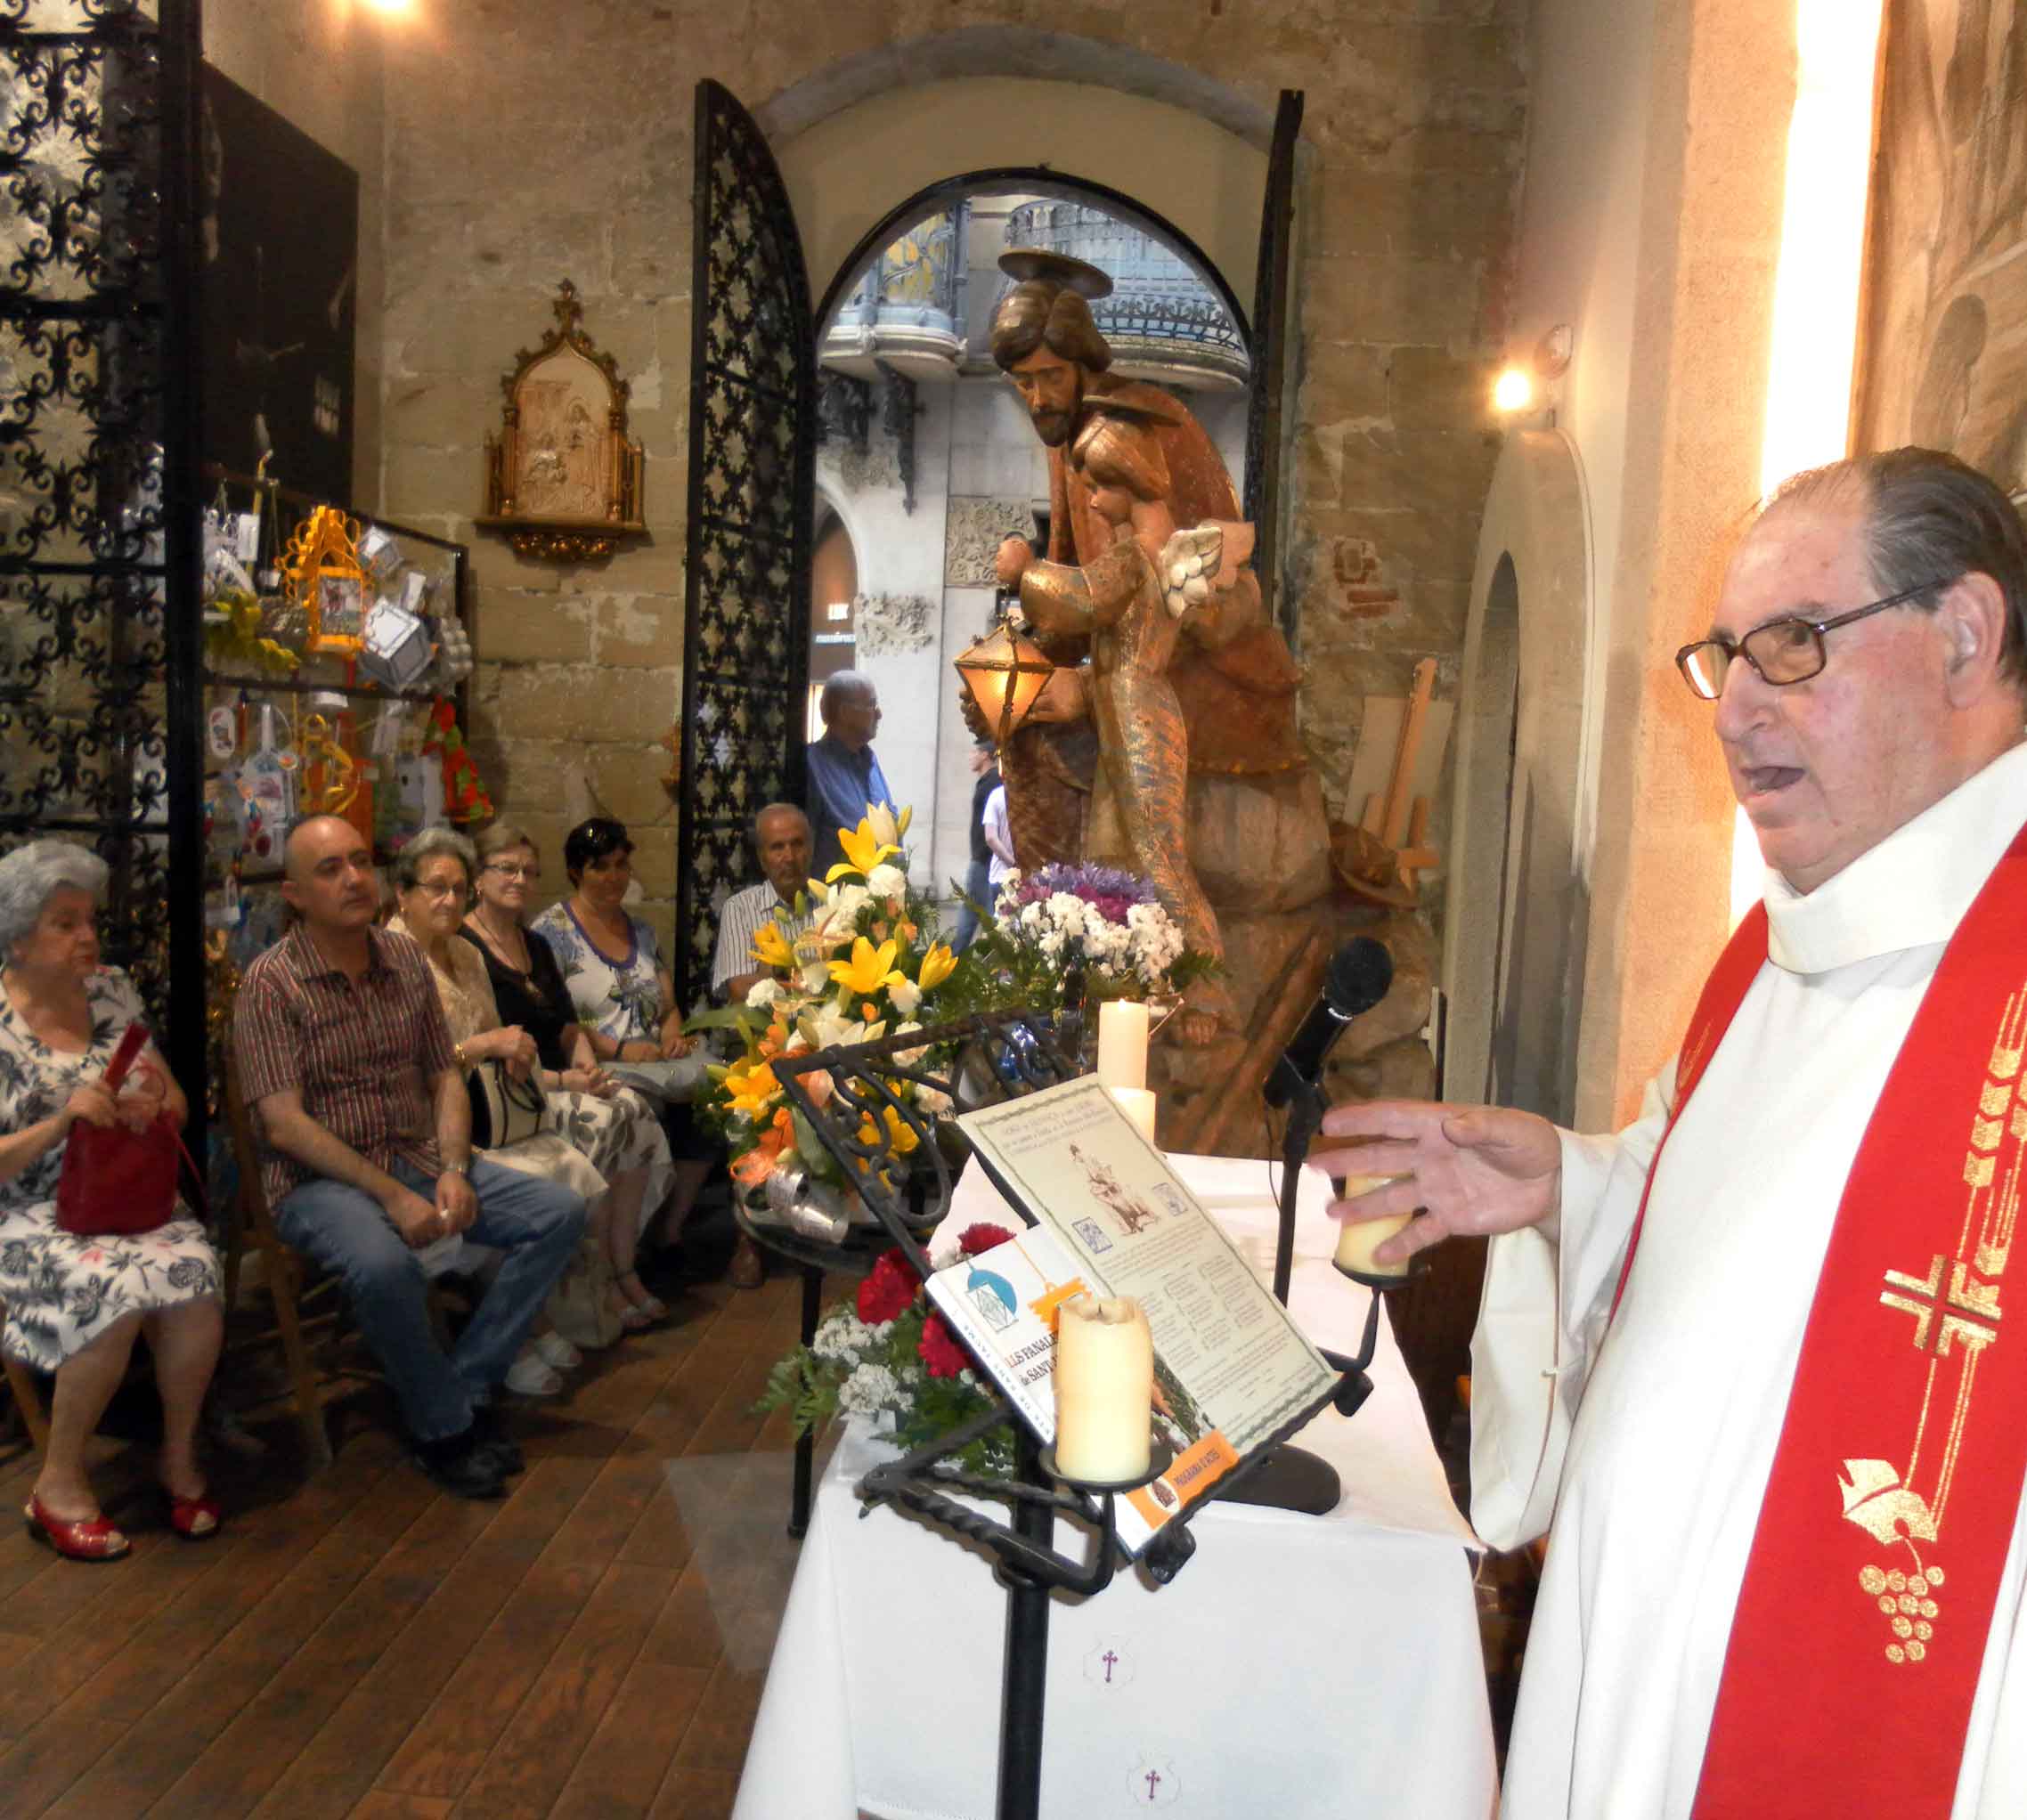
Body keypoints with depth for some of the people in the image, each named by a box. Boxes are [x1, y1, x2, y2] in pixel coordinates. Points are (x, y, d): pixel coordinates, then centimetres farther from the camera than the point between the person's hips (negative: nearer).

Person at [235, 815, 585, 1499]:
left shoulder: (405, 958, 7)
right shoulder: (271, 981, -10)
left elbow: (445, 1077, 10)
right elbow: (284, 1123, -16)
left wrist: (453, 1171, -8)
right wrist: (390, 1195, -22)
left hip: (417, 1159, 6)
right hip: (317, 1178, -6)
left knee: (560, 1211, -8)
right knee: (384, 1262, -36)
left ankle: (464, 1386, -3)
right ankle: (441, 1427, -10)